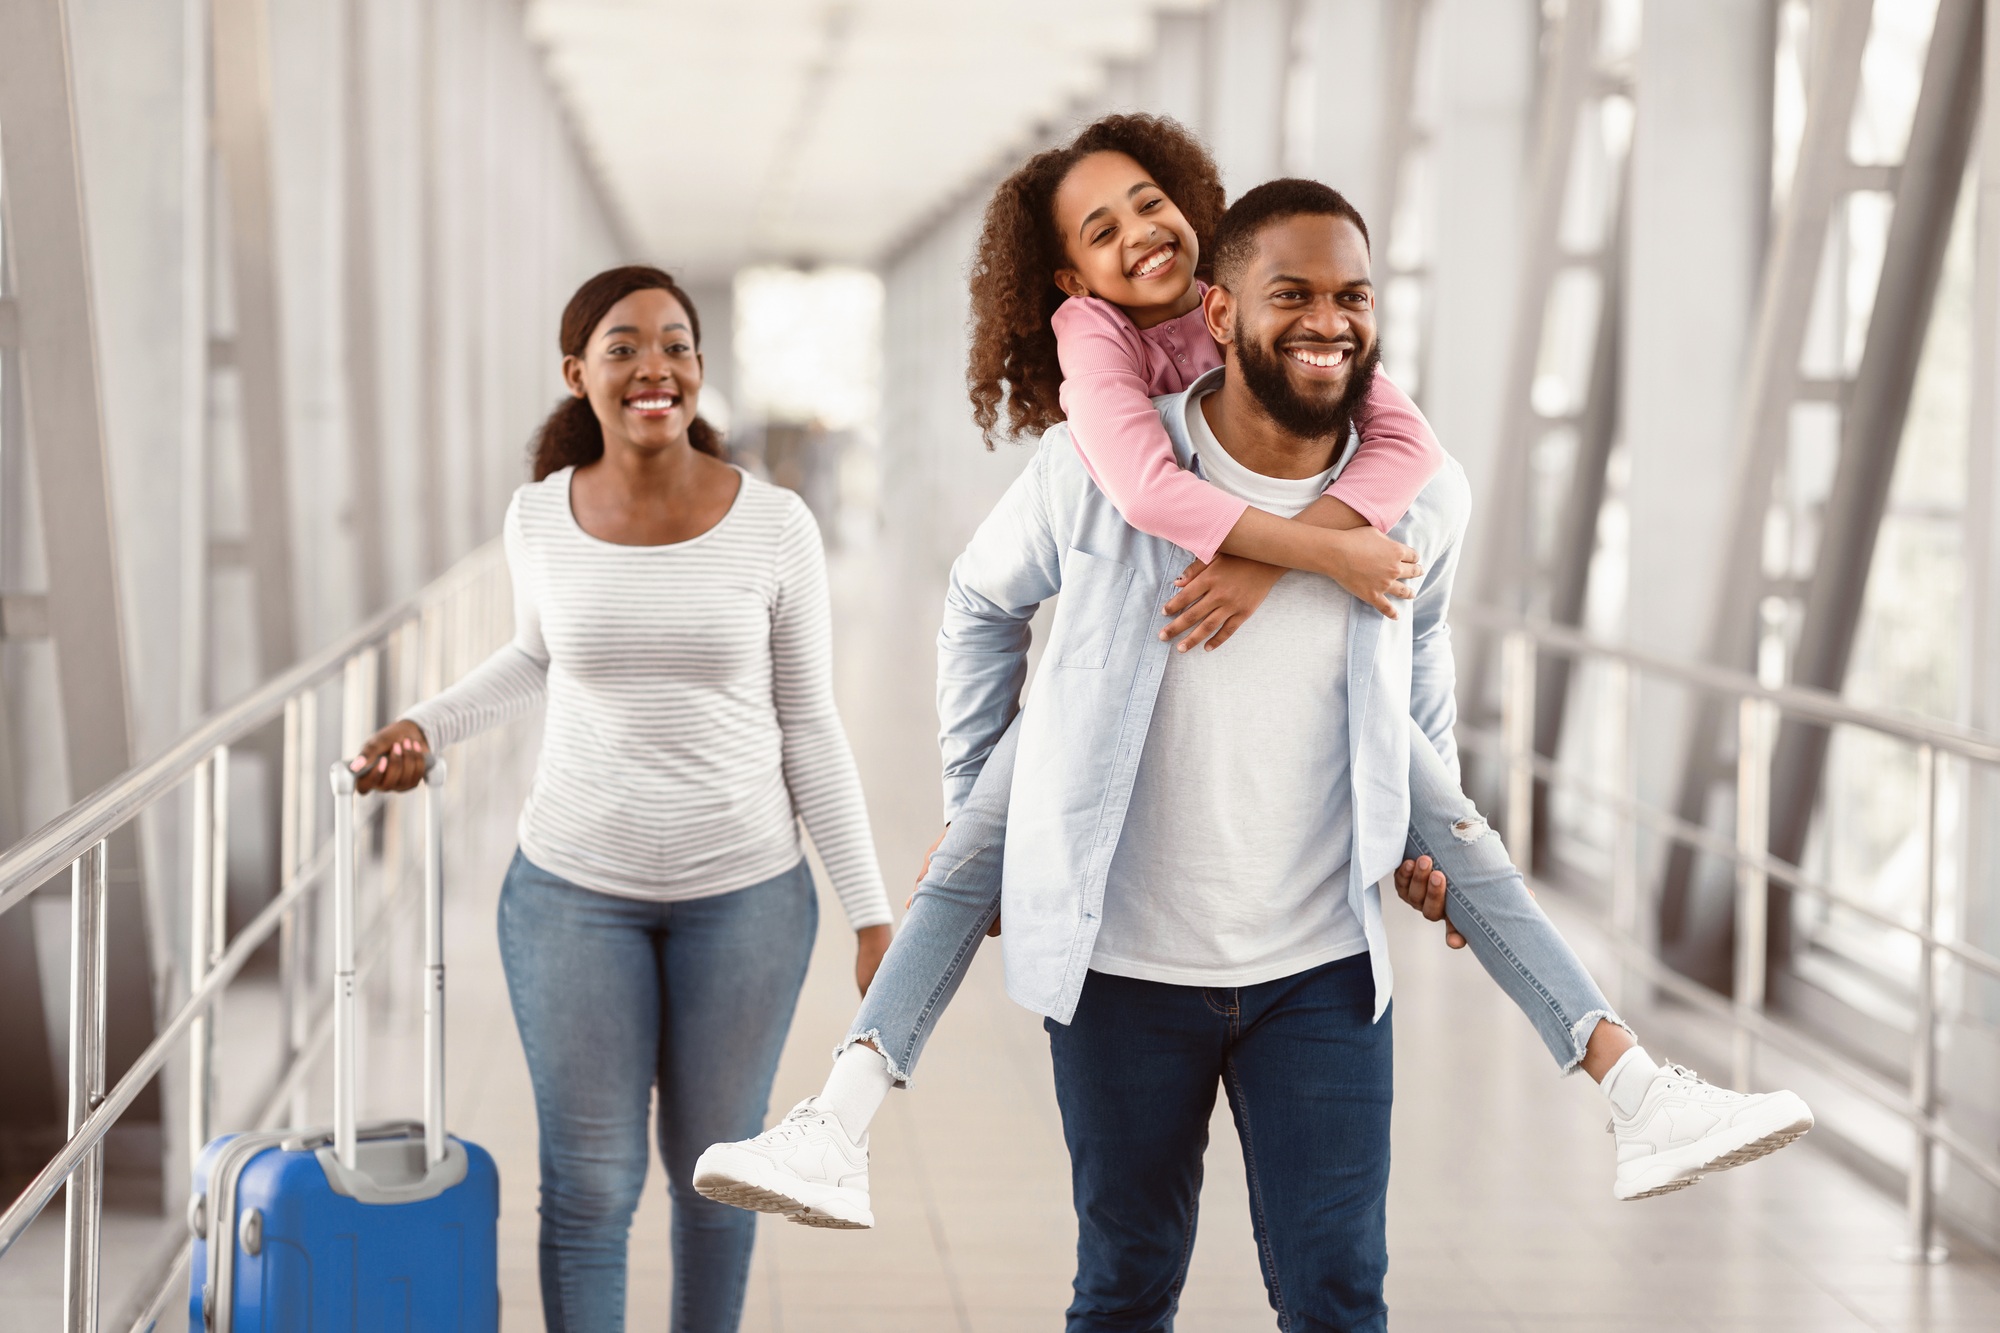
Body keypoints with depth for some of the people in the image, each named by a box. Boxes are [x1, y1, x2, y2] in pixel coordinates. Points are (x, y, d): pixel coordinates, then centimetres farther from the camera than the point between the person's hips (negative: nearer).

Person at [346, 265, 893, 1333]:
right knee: (589, 1182, 5)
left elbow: (808, 730, -2)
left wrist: (872, 913, -4)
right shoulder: (539, 519, -4)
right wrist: (424, 726, 6)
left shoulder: (773, 526, -8)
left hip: (744, 893, -1)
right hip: (573, 888, 1)